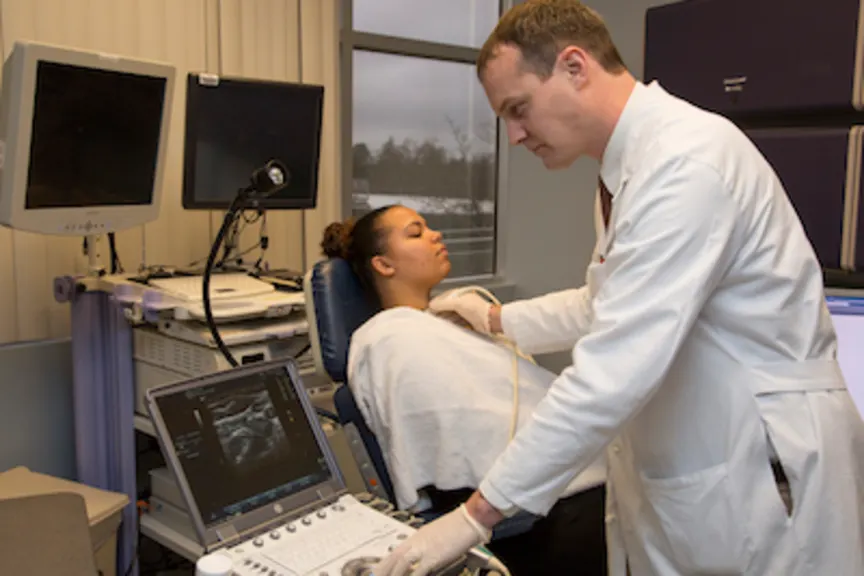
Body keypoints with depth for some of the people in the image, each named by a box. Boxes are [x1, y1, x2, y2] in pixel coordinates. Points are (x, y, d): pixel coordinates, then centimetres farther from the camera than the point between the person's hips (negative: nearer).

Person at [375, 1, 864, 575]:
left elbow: (616, 369, -29)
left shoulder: (686, 158, -23)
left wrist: (479, 514, -24)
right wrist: (499, 320, 22)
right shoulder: (639, 161, 9)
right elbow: (609, 303, 22)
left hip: (763, 481, -9)